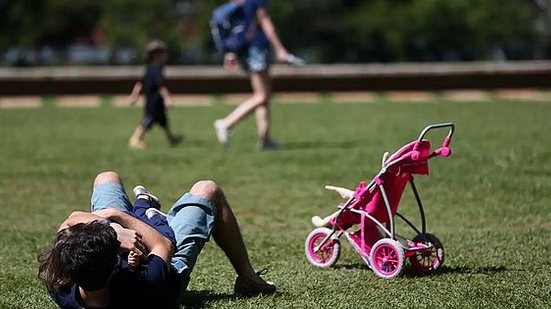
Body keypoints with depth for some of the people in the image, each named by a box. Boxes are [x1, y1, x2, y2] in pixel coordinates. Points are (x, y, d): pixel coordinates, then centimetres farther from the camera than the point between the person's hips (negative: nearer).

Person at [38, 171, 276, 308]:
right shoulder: (146, 288, -52)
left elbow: (71, 222, -30)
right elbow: (164, 246, -29)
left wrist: (112, 234, -42)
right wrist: (115, 215, -26)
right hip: (172, 266, -3)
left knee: (107, 178, 19)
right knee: (207, 190, 14)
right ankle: (248, 281, 33)